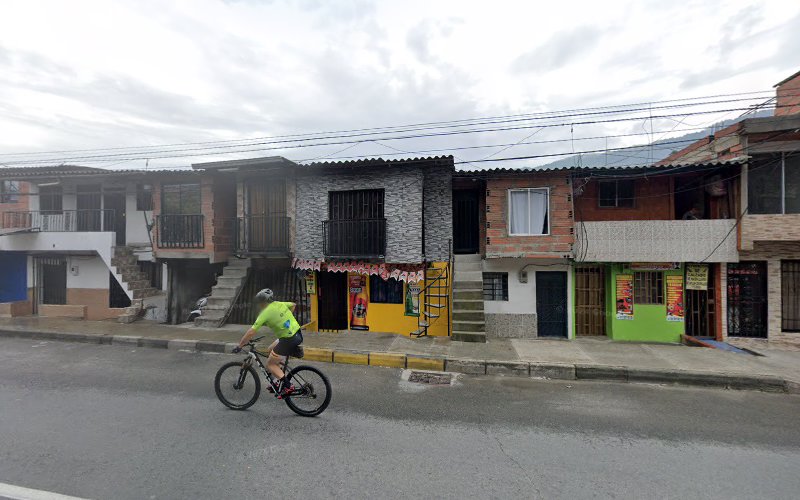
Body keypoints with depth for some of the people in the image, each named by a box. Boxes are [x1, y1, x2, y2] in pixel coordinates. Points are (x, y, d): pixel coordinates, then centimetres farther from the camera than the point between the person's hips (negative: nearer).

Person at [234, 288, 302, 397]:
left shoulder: (265, 313, -11)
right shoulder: (280, 304, 8)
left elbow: (251, 332, -11)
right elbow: (293, 305, 29)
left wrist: (239, 346, 1)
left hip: (289, 340, -8)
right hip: (298, 334, 8)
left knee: (270, 364, 8)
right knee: (271, 349, 26)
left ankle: (287, 386, 3)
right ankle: (280, 381, 30)